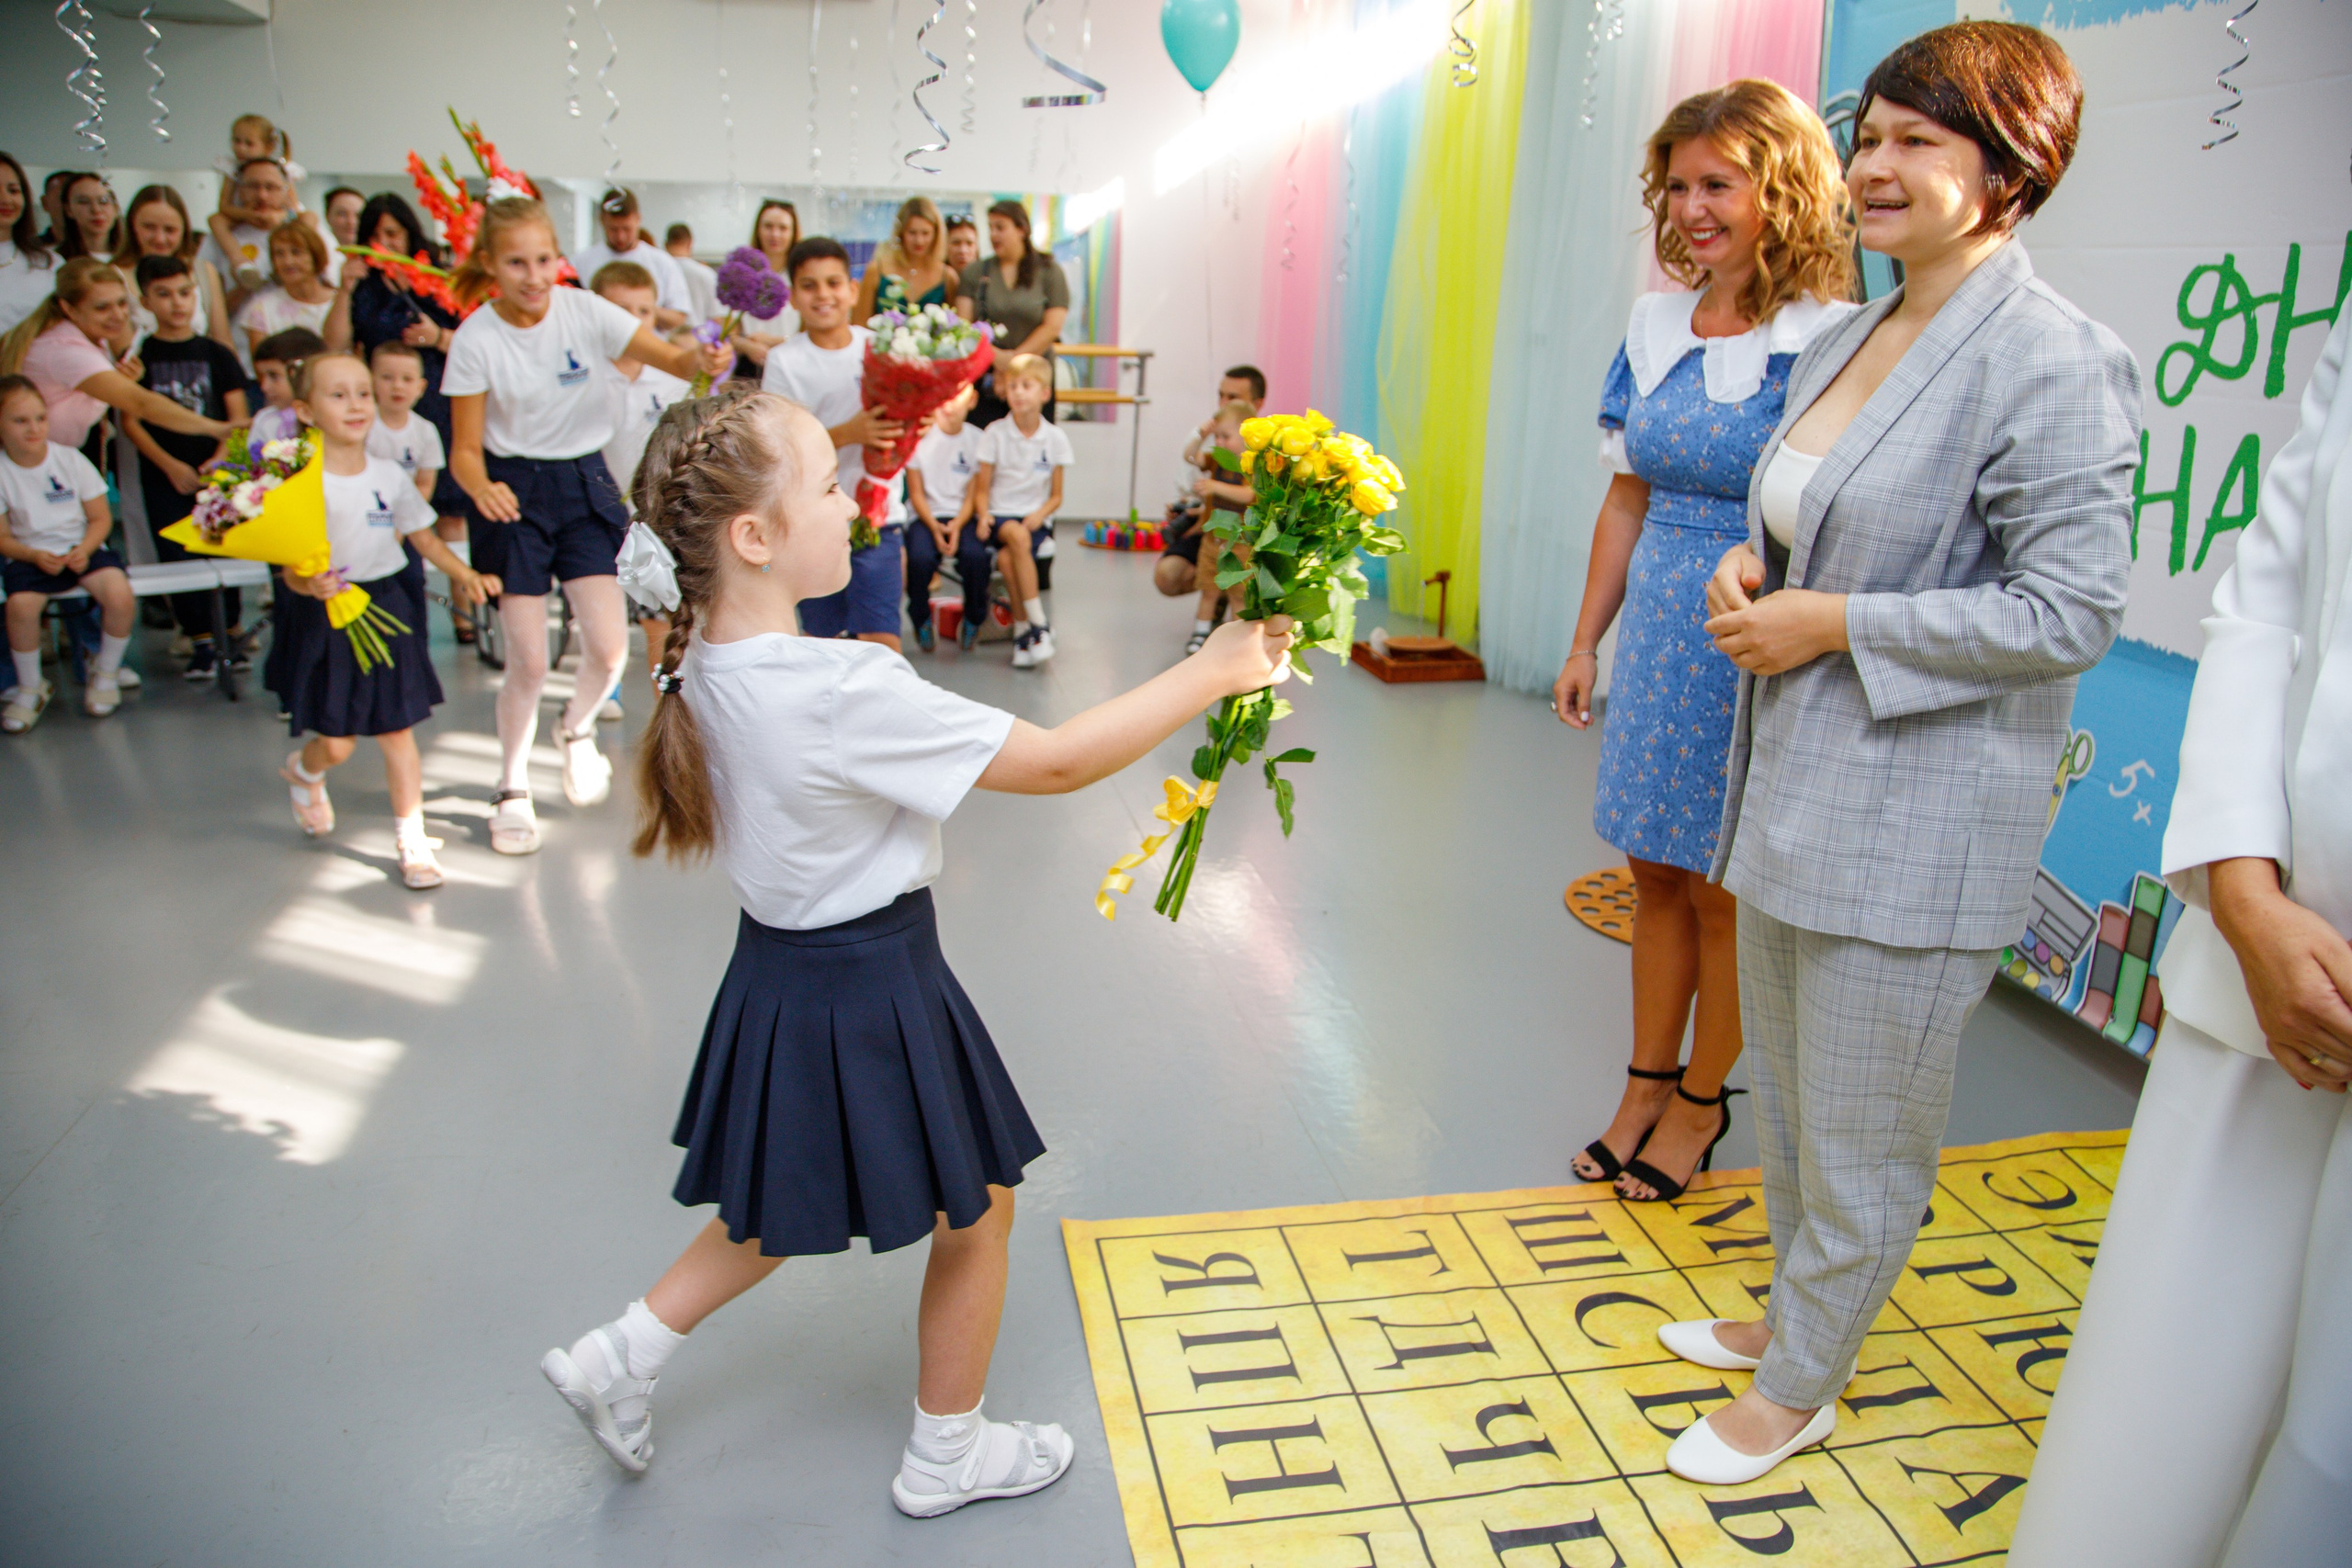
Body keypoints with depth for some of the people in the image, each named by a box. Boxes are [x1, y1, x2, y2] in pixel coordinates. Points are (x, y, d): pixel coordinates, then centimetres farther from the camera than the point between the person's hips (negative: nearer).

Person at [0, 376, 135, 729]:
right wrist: (36, 556, -20)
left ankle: (105, 674, 1)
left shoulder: (70, 459, -3)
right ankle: (30, 688, -3)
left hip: (82, 548, 1)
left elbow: (101, 518, 2)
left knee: (121, 596, -28)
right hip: (29, 555, 0)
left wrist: (83, 550, -16)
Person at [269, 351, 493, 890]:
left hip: (388, 607, 3)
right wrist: (310, 585, -34)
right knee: (337, 744, 3)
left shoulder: (388, 474, 3)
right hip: (327, 617, -3)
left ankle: (411, 838, 15)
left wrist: (465, 575, -2)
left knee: (398, 731, 5)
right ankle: (301, 772, 40)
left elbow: (424, 537, 13)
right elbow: (291, 566, -13)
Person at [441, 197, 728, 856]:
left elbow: (673, 359, -13)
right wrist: (482, 488, -28)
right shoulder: (476, 338, -9)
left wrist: (703, 358, -37)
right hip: (515, 491, -2)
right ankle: (513, 788, 21)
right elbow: (466, 448, -6)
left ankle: (577, 729, 26)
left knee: (609, 645, -10)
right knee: (529, 663, -5)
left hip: (584, 482, 2)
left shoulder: (583, 309, -6)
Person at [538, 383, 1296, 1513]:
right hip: (869, 994, -8)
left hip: (784, 972, 8)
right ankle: (946, 1454, 37)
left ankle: (621, 1358, 40)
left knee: (793, 1202, 32)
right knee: (977, 1211, 17)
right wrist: (1213, 670, -19)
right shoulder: (840, 689, -31)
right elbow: (1057, 761, -27)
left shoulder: (708, 664, -5)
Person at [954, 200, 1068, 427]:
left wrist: (1014, 359, -9)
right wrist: (995, 356, -14)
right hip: (984, 382, 1)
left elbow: (1052, 327, -2)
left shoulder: (1049, 271, 7)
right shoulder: (975, 272, 12)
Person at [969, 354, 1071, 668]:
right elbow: (982, 487, 1)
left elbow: (1056, 496, 6)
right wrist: (983, 515, -19)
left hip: (1035, 517, 0)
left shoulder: (1055, 438, 3)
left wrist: (1039, 515, -15)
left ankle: (1022, 630, -17)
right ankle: (1038, 624, -28)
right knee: (1017, 535, -34)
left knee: (1007, 558, -31)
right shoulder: (995, 433, 2)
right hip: (998, 515, 0)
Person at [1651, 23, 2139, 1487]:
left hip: (1916, 824, -9)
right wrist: (1754, 569, 0)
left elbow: (2070, 614, -20)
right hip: (1794, 790, 9)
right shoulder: (1846, 342, 10)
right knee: (1788, 1103, 23)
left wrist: (1835, 626, -19)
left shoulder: (2051, 361, -16)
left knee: (1861, 1142, 9)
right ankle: (1793, 1316, 45)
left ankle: (1799, 1390, 30)